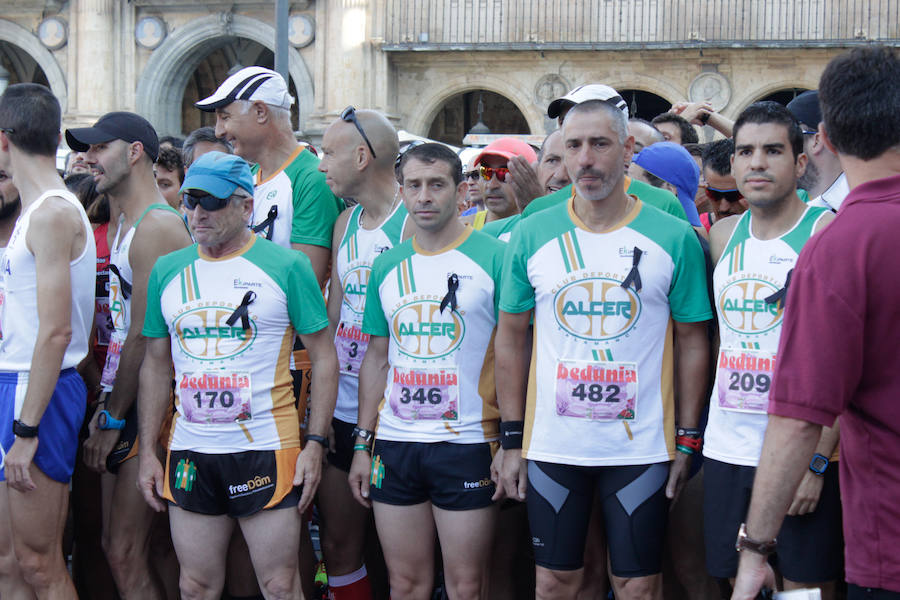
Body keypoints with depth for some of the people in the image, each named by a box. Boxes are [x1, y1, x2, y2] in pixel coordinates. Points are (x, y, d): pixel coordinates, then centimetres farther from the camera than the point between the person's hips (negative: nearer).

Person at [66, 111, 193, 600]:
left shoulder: (158, 226, -15)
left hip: (147, 406, -10)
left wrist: (113, 418, -13)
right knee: (115, 547, 12)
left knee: (126, 554, -9)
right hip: (122, 401, 10)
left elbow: (144, 337, -17)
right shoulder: (125, 225, 18)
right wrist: (105, 406, 13)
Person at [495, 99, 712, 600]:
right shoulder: (532, 236, 1)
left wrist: (686, 440, -1)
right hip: (551, 445, 2)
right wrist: (512, 439, 5)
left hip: (642, 447, -1)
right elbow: (511, 338, 7)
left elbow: (692, 342, 2)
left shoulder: (674, 238, -3)